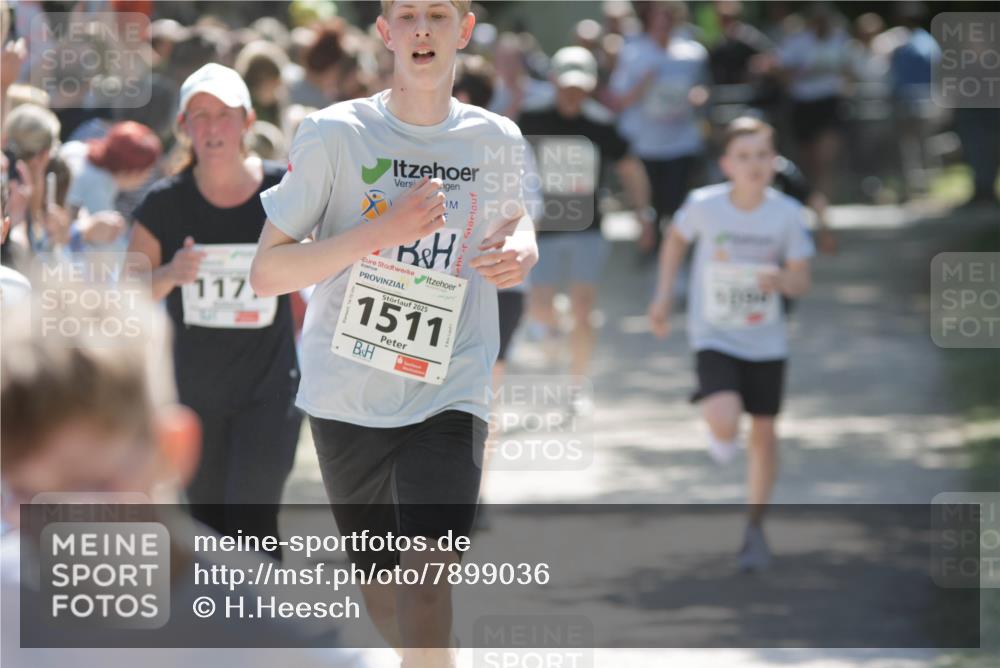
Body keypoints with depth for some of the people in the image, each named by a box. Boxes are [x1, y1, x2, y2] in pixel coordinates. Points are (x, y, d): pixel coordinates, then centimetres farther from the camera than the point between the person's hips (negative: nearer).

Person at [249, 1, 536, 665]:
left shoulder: (498, 140, 1)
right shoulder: (334, 133, -8)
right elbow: (266, 272, -9)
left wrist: (522, 254, -2)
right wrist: (383, 229, -20)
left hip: (450, 393, 0)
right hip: (347, 395, 0)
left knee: (427, 568, -21)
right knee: (381, 582, 13)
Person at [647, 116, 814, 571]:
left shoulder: (787, 213, -10)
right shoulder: (704, 205, -13)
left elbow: (801, 284, -5)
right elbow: (677, 240, 9)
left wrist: (781, 280, -27)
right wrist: (663, 297, 4)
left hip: (766, 341, 2)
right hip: (714, 337, -2)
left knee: (763, 432, 9)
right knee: (726, 423, -23)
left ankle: (754, 530, 27)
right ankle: (719, 432, 17)